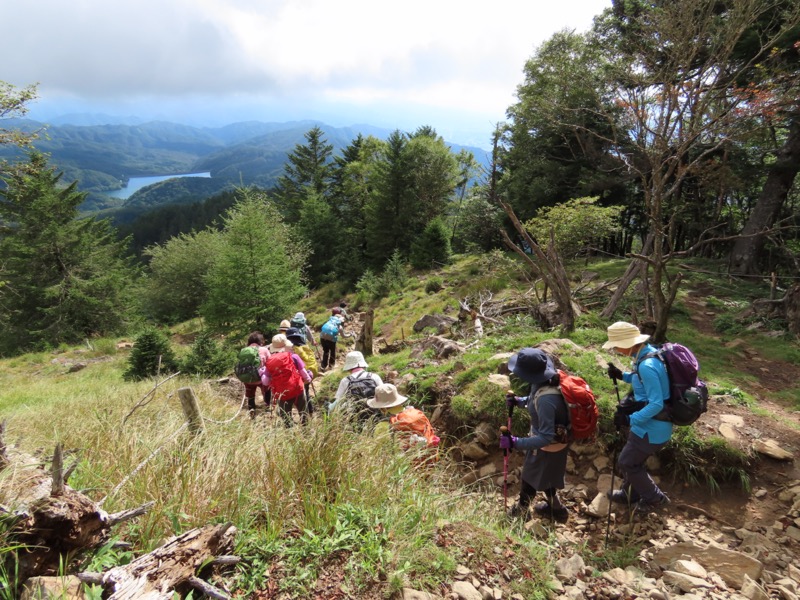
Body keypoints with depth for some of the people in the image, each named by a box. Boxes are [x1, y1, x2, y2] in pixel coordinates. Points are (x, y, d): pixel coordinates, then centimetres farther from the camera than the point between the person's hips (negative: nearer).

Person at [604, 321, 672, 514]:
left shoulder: (646, 366, -31)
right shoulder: (648, 354, 0)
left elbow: (656, 404, -30)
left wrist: (630, 420, -26)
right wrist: (622, 376, 5)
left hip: (652, 428, -9)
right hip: (650, 424, 9)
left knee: (626, 463, 9)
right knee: (633, 459, 25)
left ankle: (655, 498, 27)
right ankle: (629, 494, 45)